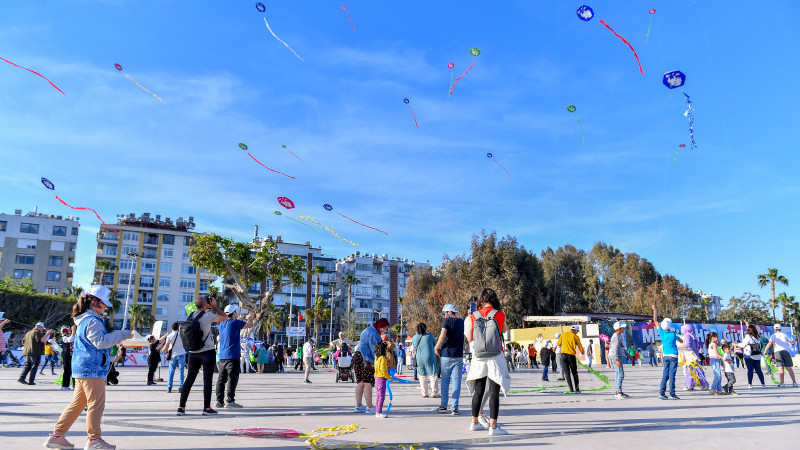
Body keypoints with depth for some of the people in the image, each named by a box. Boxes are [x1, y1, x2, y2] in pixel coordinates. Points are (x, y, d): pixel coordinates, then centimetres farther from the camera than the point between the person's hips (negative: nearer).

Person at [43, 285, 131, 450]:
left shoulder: (85, 319, 18)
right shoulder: (93, 321, -16)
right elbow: (100, 341, -22)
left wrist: (116, 336, 18)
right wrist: (122, 334, -18)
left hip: (82, 368, 10)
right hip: (92, 369, -10)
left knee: (77, 403, 15)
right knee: (96, 404, -3)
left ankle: (57, 436, 19)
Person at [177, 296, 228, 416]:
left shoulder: (191, 315, 6)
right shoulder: (207, 316, -14)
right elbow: (225, 318, -4)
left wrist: (208, 309, 25)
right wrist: (215, 306, 2)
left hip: (193, 353, 6)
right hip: (207, 352, -6)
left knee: (189, 379, 10)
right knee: (207, 380, 1)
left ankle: (181, 407, 10)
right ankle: (207, 408, 4)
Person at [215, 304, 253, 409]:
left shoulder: (221, 323, 13)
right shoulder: (235, 322, -9)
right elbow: (250, 325, -6)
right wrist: (250, 317, 14)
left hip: (222, 356, 7)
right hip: (232, 355, -7)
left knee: (221, 379, 10)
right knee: (232, 379, -6)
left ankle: (219, 401, 12)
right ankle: (230, 400, -9)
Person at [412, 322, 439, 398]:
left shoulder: (415, 337, -1)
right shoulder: (429, 336, -9)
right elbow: (435, 343, 7)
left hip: (419, 359, 4)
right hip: (430, 358, -3)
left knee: (423, 376, 11)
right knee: (433, 375, 2)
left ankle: (425, 393, 12)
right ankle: (434, 393, 2)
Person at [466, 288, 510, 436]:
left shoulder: (474, 316, 0)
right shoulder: (500, 315, -6)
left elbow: (469, 338, 8)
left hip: (479, 358, 3)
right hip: (495, 358, -3)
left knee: (478, 391, 15)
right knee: (494, 392, -1)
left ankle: (474, 423, 26)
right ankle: (493, 426, -3)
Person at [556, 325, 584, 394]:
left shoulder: (564, 334, 9)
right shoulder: (575, 337, 2)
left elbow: (558, 344, 11)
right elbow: (580, 347, 4)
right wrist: (583, 353, 23)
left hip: (563, 354, 2)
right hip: (571, 355, -2)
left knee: (567, 372, 6)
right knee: (574, 373, 10)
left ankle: (571, 388, 0)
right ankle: (577, 388, 2)